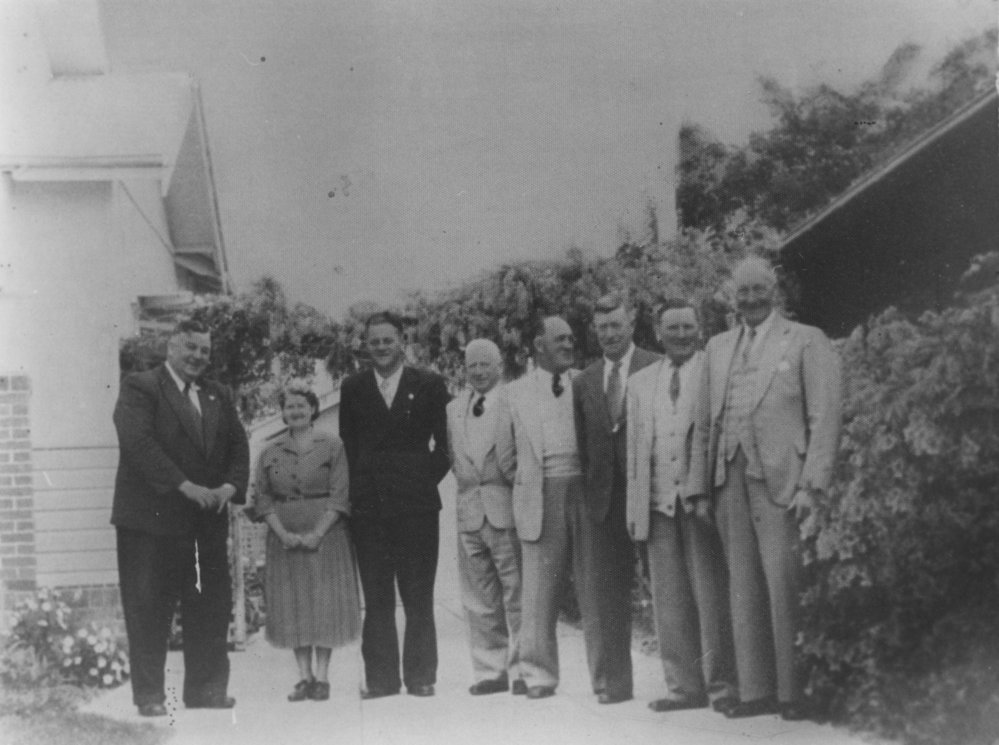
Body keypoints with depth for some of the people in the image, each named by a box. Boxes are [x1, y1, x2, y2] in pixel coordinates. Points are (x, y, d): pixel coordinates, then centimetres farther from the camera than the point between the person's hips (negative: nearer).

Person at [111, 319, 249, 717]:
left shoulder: (218, 396, 16)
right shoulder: (138, 387, -4)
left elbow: (238, 446, 11)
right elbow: (139, 442, -16)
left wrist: (230, 487, -9)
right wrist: (185, 486, -22)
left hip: (208, 520, 6)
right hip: (152, 518, -5)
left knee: (212, 607, 6)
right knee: (148, 610, 1)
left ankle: (206, 688, 16)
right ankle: (149, 694, 9)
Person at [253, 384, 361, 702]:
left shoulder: (332, 446, -1)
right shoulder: (270, 452, 8)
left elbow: (340, 495, -6)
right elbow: (263, 498, 5)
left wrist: (317, 533, -15)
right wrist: (282, 533, -10)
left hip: (325, 535, -3)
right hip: (285, 538, 3)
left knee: (325, 603, -3)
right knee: (293, 606, 1)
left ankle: (322, 677, 3)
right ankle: (304, 677, 7)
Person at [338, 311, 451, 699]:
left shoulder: (429, 385, 5)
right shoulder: (353, 388, 11)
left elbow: (445, 442, 5)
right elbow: (348, 444, 12)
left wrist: (426, 479, -2)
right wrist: (360, 485, 3)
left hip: (415, 503, -2)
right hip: (368, 506, 2)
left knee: (418, 597, 1)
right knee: (376, 598, 4)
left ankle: (420, 676, 7)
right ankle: (380, 678, 8)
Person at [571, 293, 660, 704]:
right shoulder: (584, 381, 13)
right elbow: (583, 443, 12)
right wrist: (587, 491, 3)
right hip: (605, 495, 4)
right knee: (609, 593, 6)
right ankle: (614, 680, 12)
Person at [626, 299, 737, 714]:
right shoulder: (640, 382, 16)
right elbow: (634, 446, 17)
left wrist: (707, 493, -12)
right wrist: (634, 507, 10)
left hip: (704, 500, -4)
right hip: (659, 503, 4)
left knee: (711, 595, -3)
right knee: (670, 601, 5)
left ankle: (722, 686, 3)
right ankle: (684, 686, 11)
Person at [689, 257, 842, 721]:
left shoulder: (806, 341, 3)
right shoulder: (718, 347, 19)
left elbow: (825, 419, -3)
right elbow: (704, 423, 19)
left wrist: (811, 485, -11)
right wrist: (699, 487, 11)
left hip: (778, 479, -5)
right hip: (729, 478, 5)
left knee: (783, 589, -9)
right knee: (743, 589, 5)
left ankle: (794, 692, -2)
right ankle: (756, 691, 9)